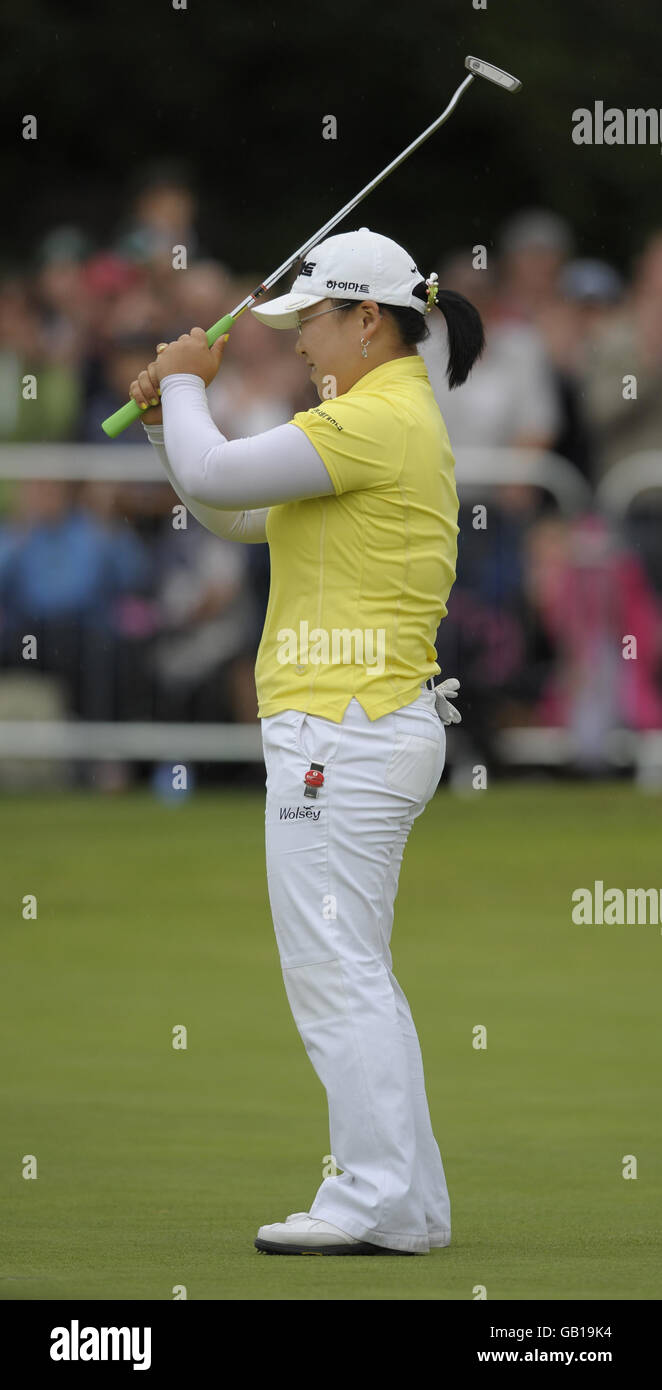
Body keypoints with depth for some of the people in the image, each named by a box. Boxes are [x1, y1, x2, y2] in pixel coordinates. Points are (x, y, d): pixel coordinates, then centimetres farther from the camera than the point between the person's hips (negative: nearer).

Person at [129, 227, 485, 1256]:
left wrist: (187, 385, 0)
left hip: (343, 735, -11)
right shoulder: (403, 419, 18)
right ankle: (408, 1200, 15)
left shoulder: (376, 420, -15)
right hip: (378, 727, 11)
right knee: (355, 977, 13)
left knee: (334, 974, -9)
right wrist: (171, 419, 12)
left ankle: (379, 1203, -9)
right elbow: (236, 517, 24)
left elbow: (212, 479, -18)